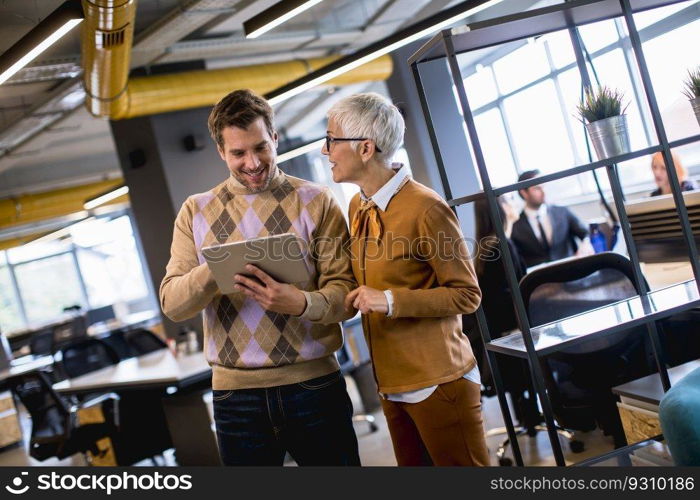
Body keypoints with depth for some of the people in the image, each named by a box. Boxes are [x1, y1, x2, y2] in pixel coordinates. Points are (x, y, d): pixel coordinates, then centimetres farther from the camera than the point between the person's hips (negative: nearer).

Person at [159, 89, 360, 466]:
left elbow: (345, 291, -5)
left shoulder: (316, 202, 0)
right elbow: (171, 303, -2)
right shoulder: (195, 212, 6)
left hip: (314, 384, -1)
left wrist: (303, 303, -27)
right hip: (235, 392, 1)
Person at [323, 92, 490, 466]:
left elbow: (466, 295, -13)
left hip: (438, 382, -7)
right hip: (391, 384, 8)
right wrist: (356, 296, -1)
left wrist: (391, 301, -22)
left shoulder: (425, 208, -16)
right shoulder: (358, 208, 8)